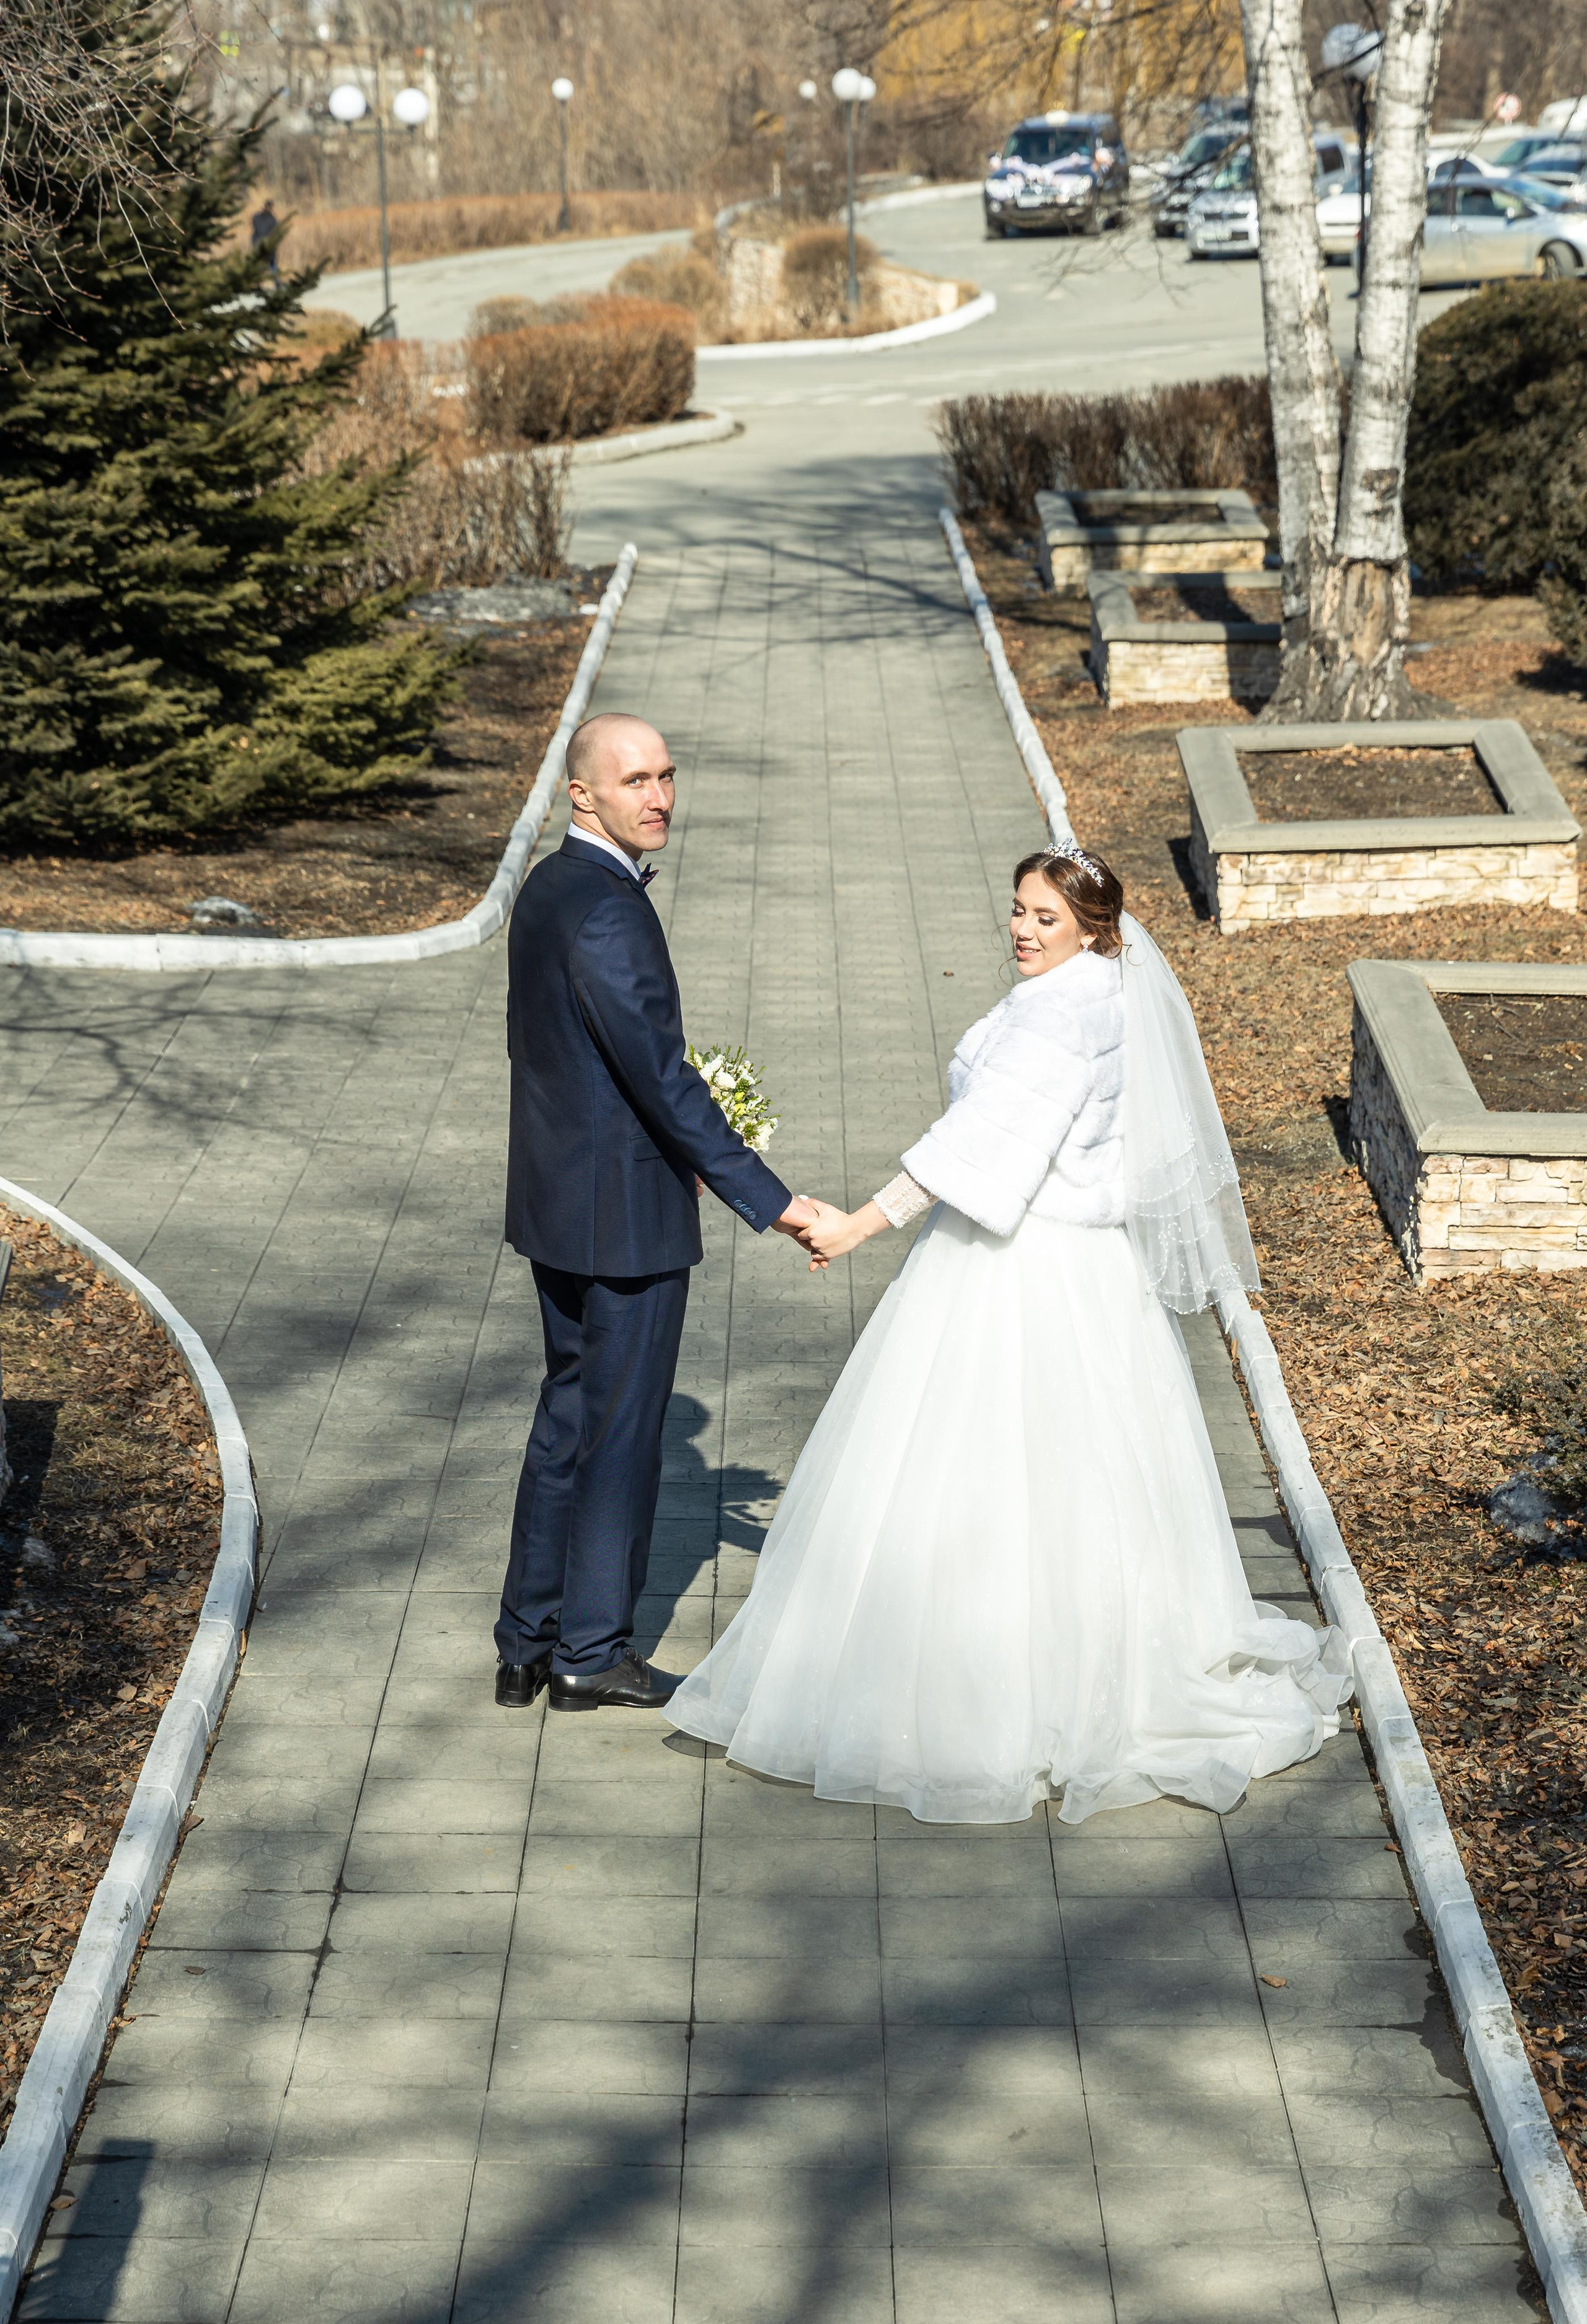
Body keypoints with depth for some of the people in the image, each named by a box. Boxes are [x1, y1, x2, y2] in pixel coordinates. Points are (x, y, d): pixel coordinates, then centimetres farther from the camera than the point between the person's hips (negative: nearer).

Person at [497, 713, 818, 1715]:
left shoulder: (548, 887, 8)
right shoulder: (607, 912, -23)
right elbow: (664, 1077, -26)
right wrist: (770, 1201, -24)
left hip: (557, 1194, 10)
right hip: (625, 1211, -9)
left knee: (570, 1415, 18)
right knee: (622, 1427, 4)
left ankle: (529, 1642, 25)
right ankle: (593, 1651, 17)